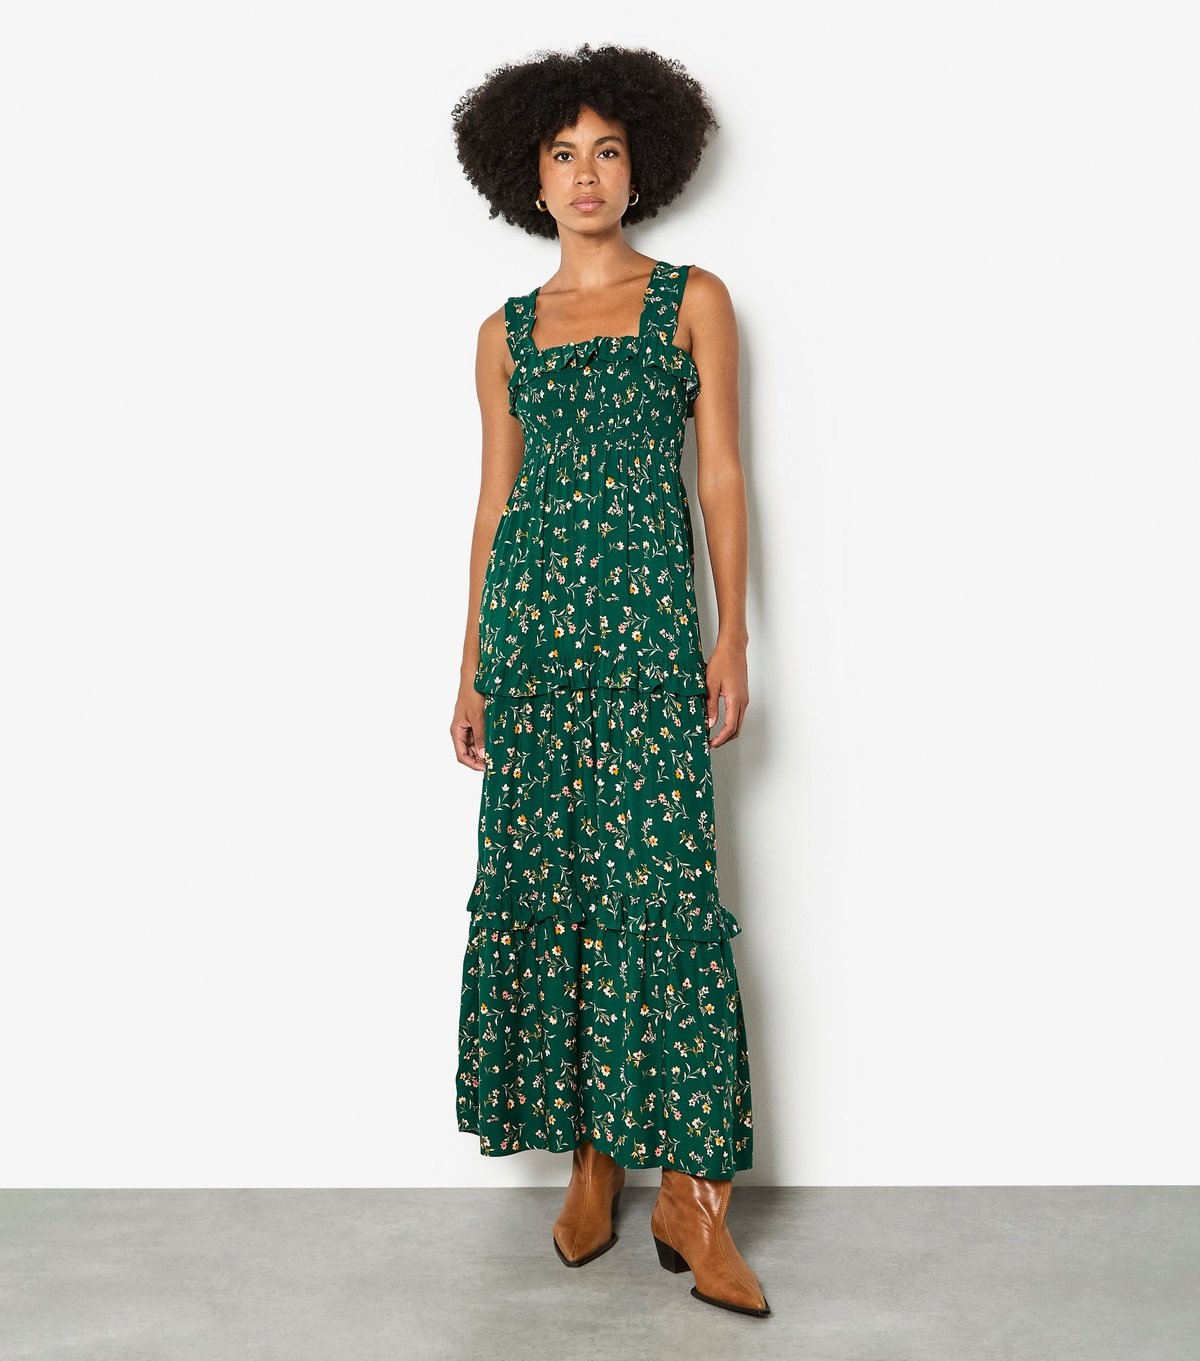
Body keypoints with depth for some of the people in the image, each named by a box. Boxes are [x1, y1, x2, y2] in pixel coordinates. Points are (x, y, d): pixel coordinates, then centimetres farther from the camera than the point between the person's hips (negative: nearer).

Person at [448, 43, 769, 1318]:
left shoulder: (693, 299, 9)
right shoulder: (506, 332, 15)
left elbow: (722, 475, 4)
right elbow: (495, 502, 14)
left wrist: (732, 637, -4)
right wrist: (471, 668, 10)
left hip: (649, 613, -3)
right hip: (531, 614, 3)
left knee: (658, 879, -9)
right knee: (543, 875, 2)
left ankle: (690, 1190, 0)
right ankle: (588, 1160, 16)